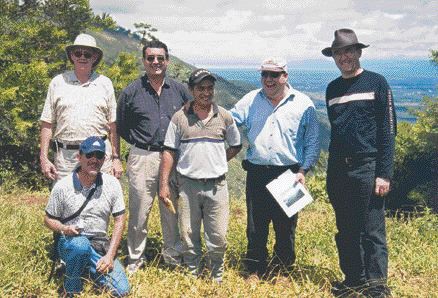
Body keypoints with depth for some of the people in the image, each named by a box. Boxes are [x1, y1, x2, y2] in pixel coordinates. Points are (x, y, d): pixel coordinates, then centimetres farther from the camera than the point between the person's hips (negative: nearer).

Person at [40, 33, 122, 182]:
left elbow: (113, 125, 7)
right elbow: (47, 124, 6)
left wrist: (116, 158, 3)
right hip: (65, 154, 0)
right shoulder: (58, 82, 8)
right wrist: (43, 158, 0)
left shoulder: (105, 83, 9)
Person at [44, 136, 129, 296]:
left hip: (100, 244, 2)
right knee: (81, 244, -39)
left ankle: (90, 268, 14)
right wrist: (64, 229, -20)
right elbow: (48, 219, 4)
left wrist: (110, 255, -10)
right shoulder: (62, 186, -7)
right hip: (70, 242, -2)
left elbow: (119, 221, 0)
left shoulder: (112, 184, -3)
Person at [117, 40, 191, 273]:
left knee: (173, 210, 11)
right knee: (139, 212, 3)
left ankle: (173, 254, 27)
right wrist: (141, 143, 8)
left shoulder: (179, 90, 8)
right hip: (142, 158, -2)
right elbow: (121, 127, 10)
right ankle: (135, 259, 18)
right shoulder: (131, 92, 2)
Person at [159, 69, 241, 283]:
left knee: (218, 237, 3)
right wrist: (164, 184, -3)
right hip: (187, 185, 0)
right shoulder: (180, 117, 1)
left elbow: (235, 146, 18)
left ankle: (217, 278, 19)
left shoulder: (224, 117, 4)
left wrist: (217, 162, 8)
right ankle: (193, 276, 23)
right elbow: (169, 152, 1)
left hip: (216, 186, 1)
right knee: (188, 236, 8)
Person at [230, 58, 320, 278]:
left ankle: (282, 270, 24)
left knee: (285, 227, 7)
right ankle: (255, 271, 22)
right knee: (255, 226, 8)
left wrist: (303, 170, -5)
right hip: (257, 173, 2)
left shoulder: (303, 104, 2)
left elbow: (312, 142, 4)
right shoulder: (251, 100, 9)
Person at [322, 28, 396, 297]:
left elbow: (388, 131, -5)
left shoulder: (376, 83, -1)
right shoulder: (333, 89, 14)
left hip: (367, 168, -5)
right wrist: (332, 172, 15)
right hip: (338, 170, 6)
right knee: (346, 231, 11)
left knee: (372, 231, -6)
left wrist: (384, 173, -13)